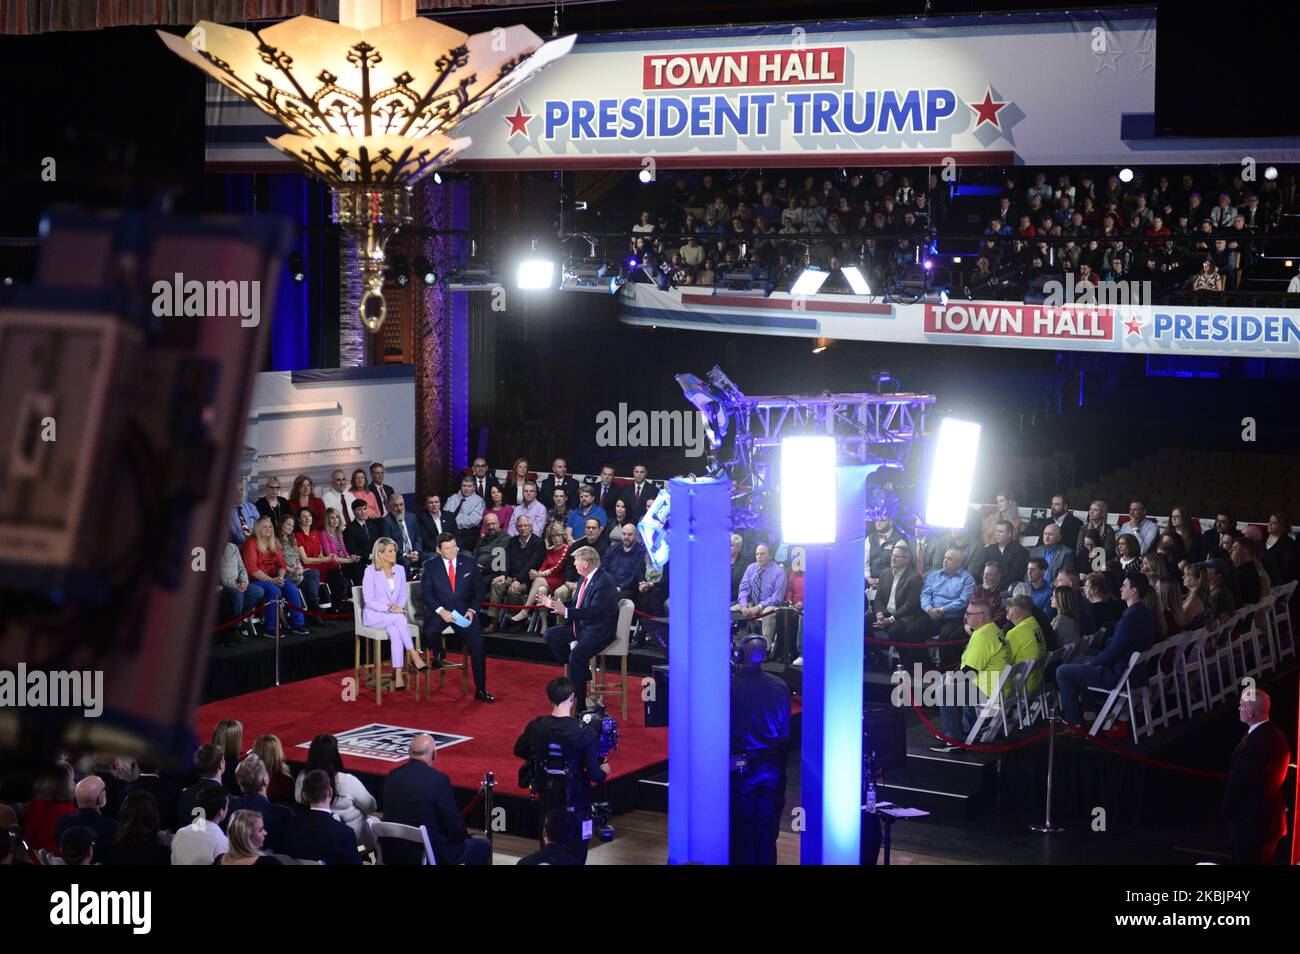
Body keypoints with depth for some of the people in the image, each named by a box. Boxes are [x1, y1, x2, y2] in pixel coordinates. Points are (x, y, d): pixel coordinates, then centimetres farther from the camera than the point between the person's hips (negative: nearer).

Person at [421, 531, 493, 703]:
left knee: (477, 642, -18)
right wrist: (441, 611, -17)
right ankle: (439, 653, 6)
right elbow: (425, 592, -2)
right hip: (440, 609, -1)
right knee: (430, 631, -33)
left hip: (464, 610, 1)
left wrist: (472, 610, -9)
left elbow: (479, 589, 7)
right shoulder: (430, 565, 2)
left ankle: (481, 689, -8)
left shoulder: (469, 563, 5)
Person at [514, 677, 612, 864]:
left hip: (546, 800, 4)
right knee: (575, 855, 10)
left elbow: (518, 750, 8)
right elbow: (594, 775, -20)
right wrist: (604, 771, 3)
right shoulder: (585, 732, -24)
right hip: (575, 804, -4)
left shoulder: (536, 727, -11)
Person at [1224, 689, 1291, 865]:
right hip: (1272, 818, 9)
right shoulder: (1277, 735, 2)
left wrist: (1227, 809, -3)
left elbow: (1237, 784, -21)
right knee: (1264, 862, 20)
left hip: (1250, 824, -9)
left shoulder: (1252, 743, -27)